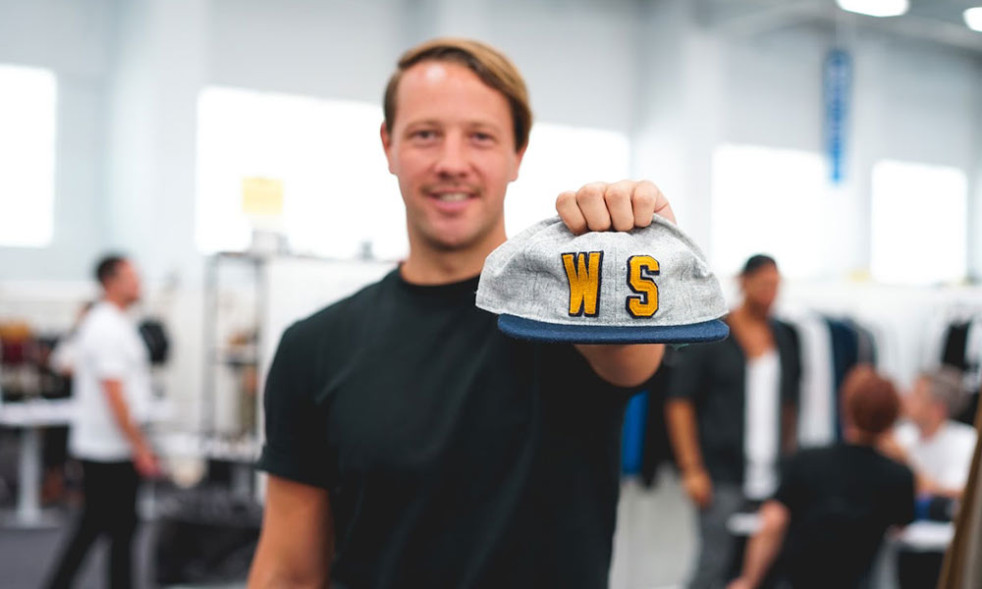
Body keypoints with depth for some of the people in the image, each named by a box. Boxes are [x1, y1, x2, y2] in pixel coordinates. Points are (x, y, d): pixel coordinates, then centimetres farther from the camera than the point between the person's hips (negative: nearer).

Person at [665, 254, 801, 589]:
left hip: (772, 477, 5)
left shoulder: (784, 338, 14)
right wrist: (691, 469, -10)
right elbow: (679, 404, -5)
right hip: (723, 477, -5)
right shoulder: (710, 335, -2)